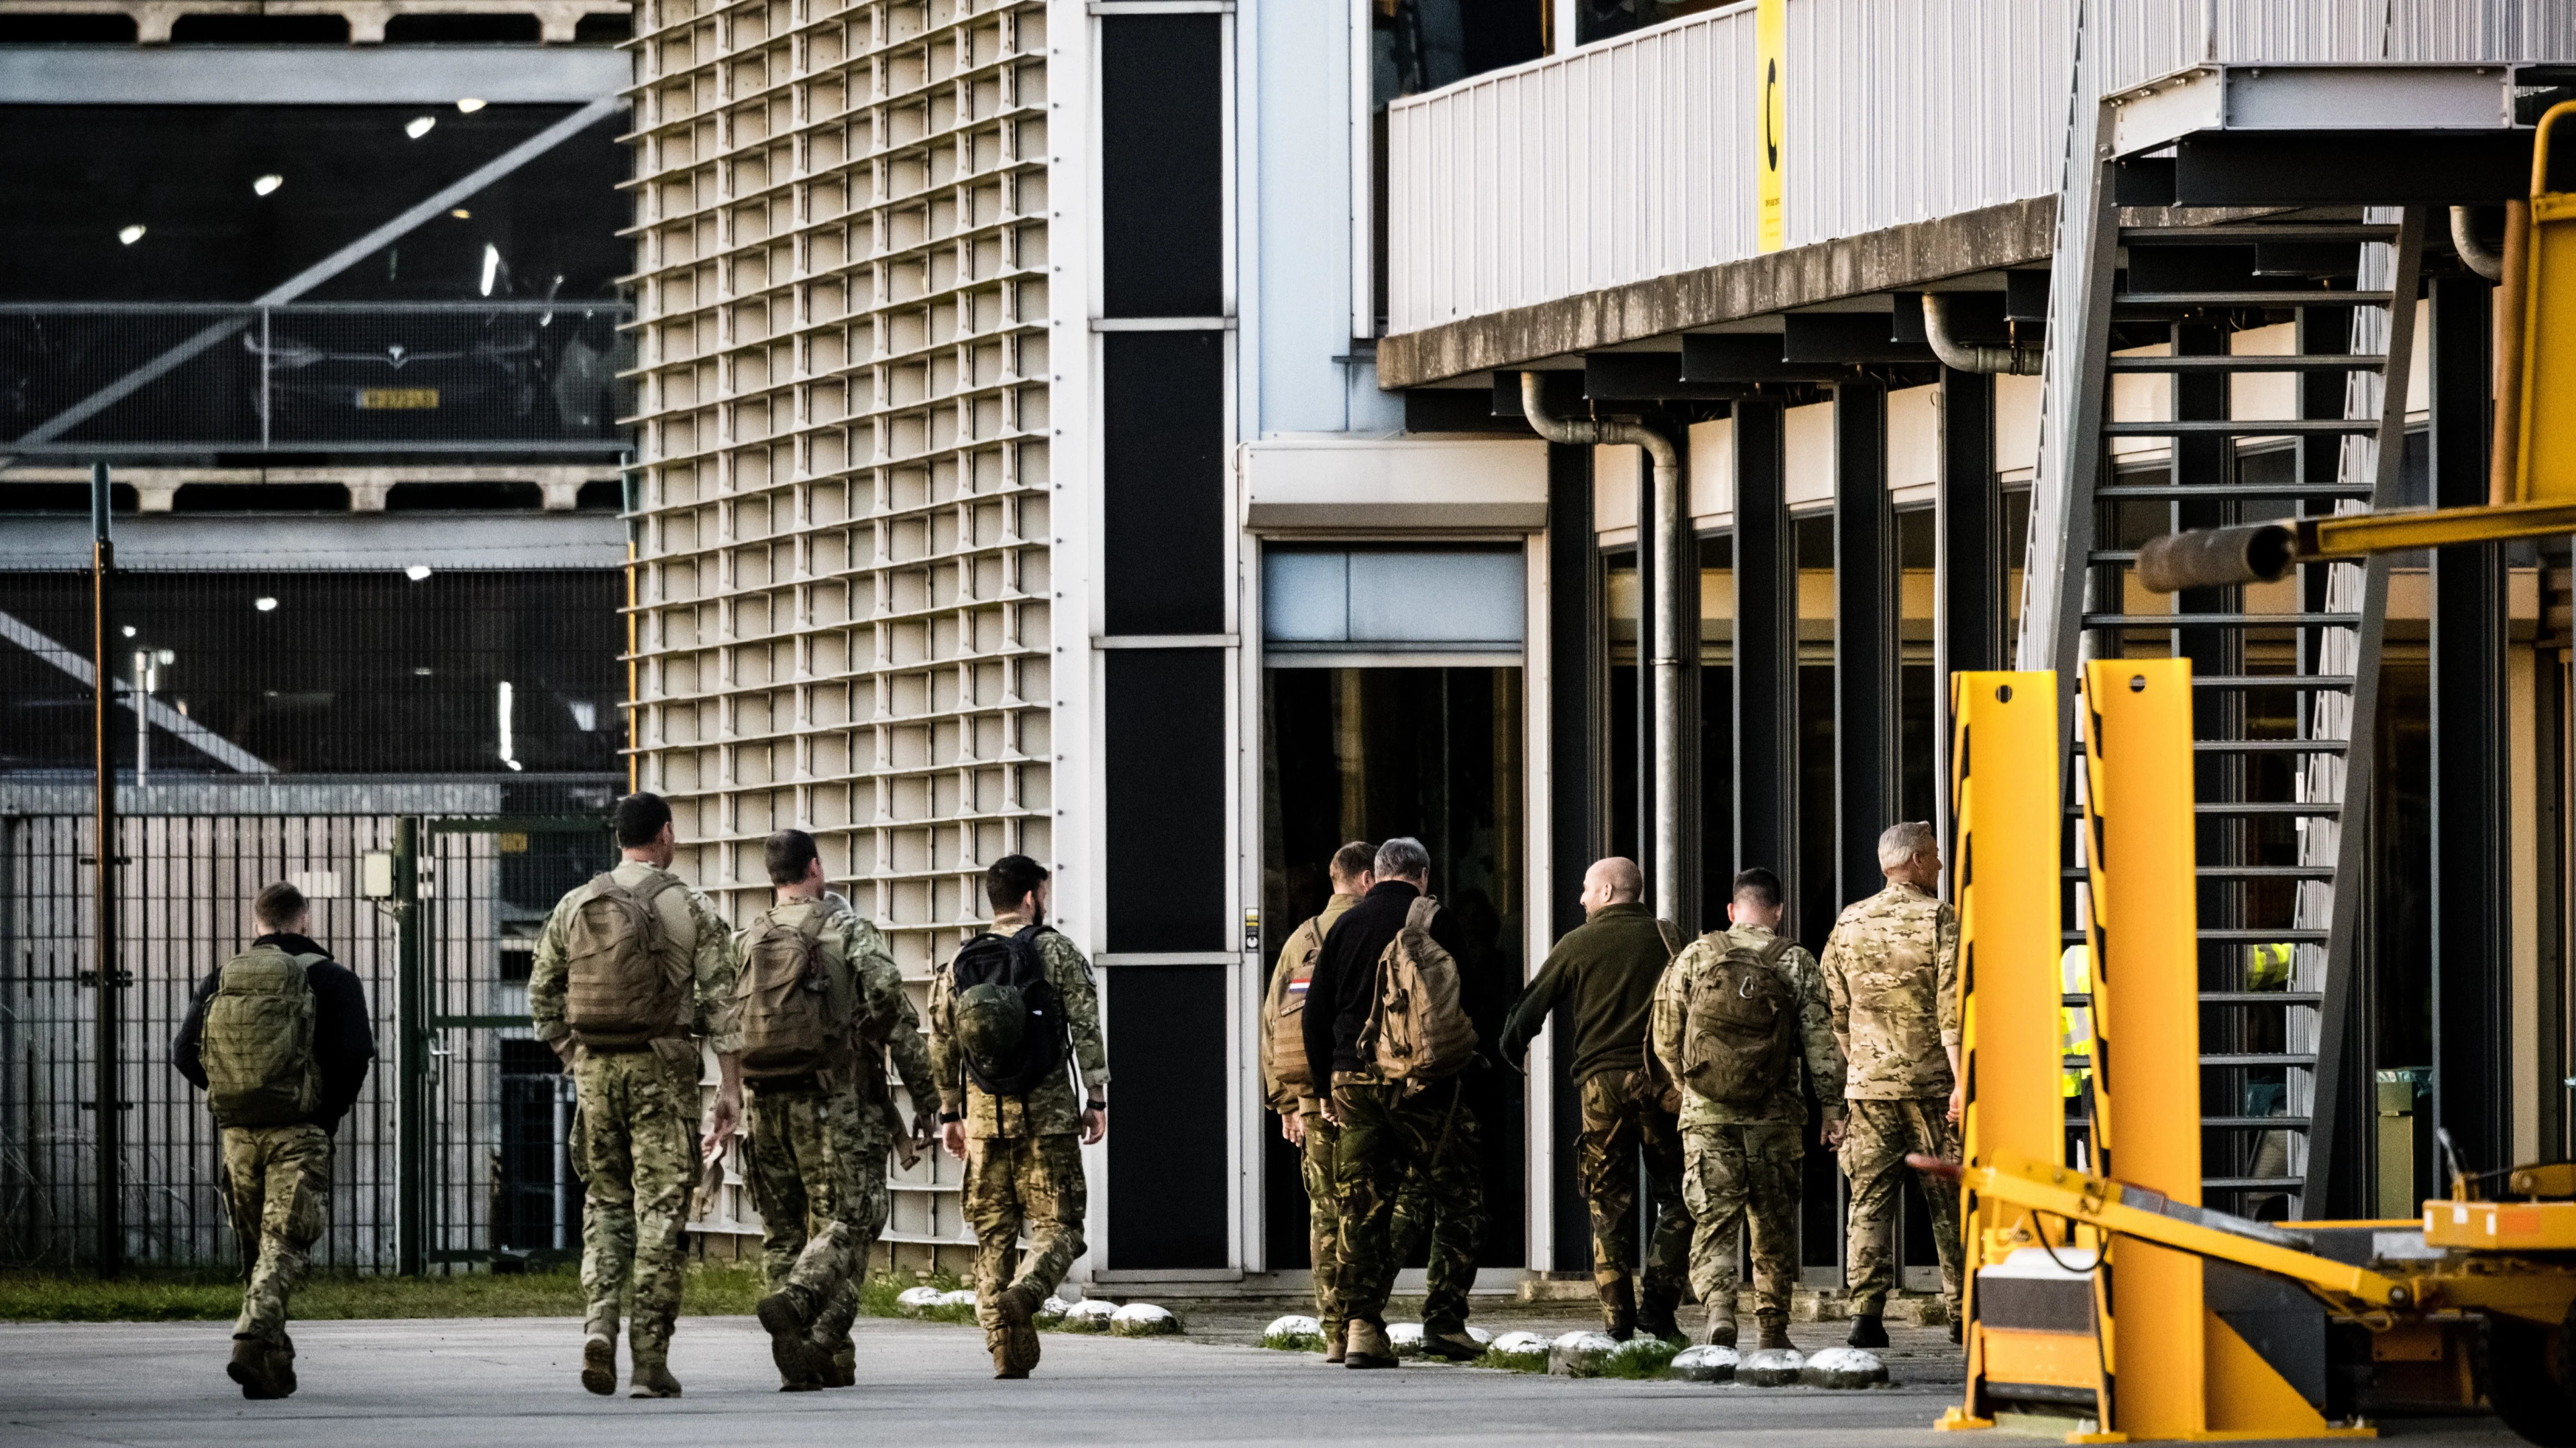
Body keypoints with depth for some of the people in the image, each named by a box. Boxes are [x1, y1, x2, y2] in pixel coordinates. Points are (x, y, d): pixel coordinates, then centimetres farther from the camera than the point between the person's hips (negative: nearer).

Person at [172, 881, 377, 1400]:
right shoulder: (329, 978, -2)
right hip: (298, 1132, -4)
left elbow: (184, 1051, 3)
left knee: (256, 1250, 16)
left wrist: (228, 1095, 15)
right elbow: (355, 1051, -11)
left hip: (238, 1132, 4)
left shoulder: (221, 981, 9)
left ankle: (276, 1366, 22)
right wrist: (333, 1109, 3)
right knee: (283, 1245, -6)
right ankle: (253, 1345, -26)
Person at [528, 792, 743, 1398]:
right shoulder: (694, 910, -2)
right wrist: (730, 1087, -2)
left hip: (594, 1068, 3)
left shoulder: (575, 907, 6)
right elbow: (722, 1003, -5)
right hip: (662, 1069, -3)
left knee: (605, 1199, 15)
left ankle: (600, 1320, -6)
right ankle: (650, 1359, -1)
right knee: (660, 1207, 1)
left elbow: (541, 991, 10)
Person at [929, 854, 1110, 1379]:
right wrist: (1097, 1098, -1)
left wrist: (949, 1114, 20)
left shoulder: (959, 966, 9)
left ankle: (1009, 1354, 4)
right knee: (1057, 1226, 1)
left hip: (983, 1114, 4)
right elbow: (1086, 1029, -7)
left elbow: (942, 1046, 12)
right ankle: (1024, 1293, -29)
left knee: (993, 1235, 8)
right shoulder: (1056, 952, -3)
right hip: (1045, 1112, -4)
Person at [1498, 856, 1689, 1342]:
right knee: (1677, 1197, 7)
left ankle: (1617, 1320, 1)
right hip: (1659, 1080, 0)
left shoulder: (1577, 944, 5)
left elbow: (1532, 1006, 9)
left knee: (1609, 1204, 5)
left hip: (1601, 1083, 0)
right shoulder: (1668, 939, 6)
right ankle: (1658, 1301, -6)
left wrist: (1513, 1046, 27)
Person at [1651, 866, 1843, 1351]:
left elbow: (1666, 1040, 6)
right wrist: (1831, 1105, 2)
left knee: (1713, 1219, 0)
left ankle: (1718, 1304, -22)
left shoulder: (1693, 958, 3)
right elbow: (1819, 1039, -2)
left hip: (1706, 1113, 0)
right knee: (1774, 1221, 11)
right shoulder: (1797, 963, 1)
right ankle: (1773, 1327, 14)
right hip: (1775, 1112, 0)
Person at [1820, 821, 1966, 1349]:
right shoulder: (1939, 920, -6)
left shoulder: (1849, 925, 7)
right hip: (1930, 1084, -3)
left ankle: (1866, 1311, -6)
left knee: (1870, 1200, 3)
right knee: (1949, 1202, 6)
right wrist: (1962, 1082, -14)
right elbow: (1952, 1010, -12)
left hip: (1868, 1084, 3)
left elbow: (1836, 1011, 12)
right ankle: (1961, 1314, 8)